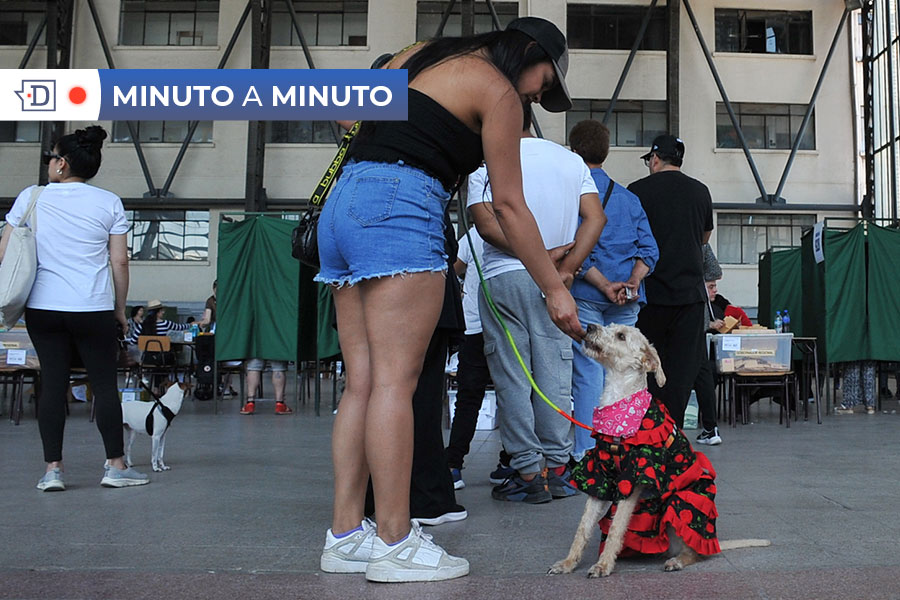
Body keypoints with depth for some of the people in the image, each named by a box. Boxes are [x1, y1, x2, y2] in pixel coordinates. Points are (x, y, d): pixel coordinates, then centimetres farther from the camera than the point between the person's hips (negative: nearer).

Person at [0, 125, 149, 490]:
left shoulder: (31, 197, 5)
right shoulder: (109, 203, 2)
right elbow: (120, 261, -1)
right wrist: (120, 309, 8)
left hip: (42, 309, 2)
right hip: (93, 310, -2)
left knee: (52, 384, 5)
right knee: (105, 384, 4)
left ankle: (52, 470, 7)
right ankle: (115, 466, 8)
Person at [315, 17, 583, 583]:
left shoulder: (421, 54, 26)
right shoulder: (498, 91, 4)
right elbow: (509, 205, 2)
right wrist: (555, 287, 7)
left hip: (342, 203, 8)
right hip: (398, 205, -8)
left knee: (362, 382, 5)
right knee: (396, 380, -9)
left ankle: (346, 534, 7)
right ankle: (396, 543, -6)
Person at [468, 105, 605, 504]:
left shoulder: (487, 162, 1)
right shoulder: (571, 160, 11)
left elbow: (486, 223, -12)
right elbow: (595, 218, 1)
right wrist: (564, 268, -5)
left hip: (504, 277, -3)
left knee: (512, 377, 2)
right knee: (554, 373, 8)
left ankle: (529, 474, 4)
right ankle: (556, 468, 12)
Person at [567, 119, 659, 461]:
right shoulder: (629, 198, 17)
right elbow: (649, 249, 6)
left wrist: (605, 286, -12)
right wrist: (632, 282, -4)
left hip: (586, 295, -4)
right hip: (627, 303, 5)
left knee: (588, 375, -4)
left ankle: (586, 456, -4)